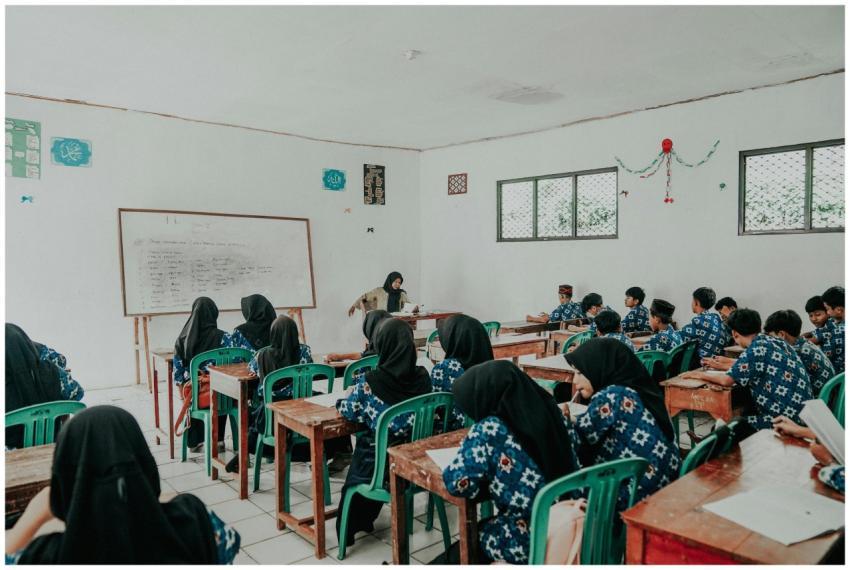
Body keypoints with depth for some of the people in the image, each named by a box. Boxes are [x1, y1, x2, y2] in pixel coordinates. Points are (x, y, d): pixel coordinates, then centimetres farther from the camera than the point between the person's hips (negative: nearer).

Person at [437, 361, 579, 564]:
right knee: (482, 527, 29)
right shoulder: (550, 410, -3)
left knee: (459, 551, 20)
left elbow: (457, 483, -23)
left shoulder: (490, 429, -22)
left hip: (528, 540, -6)